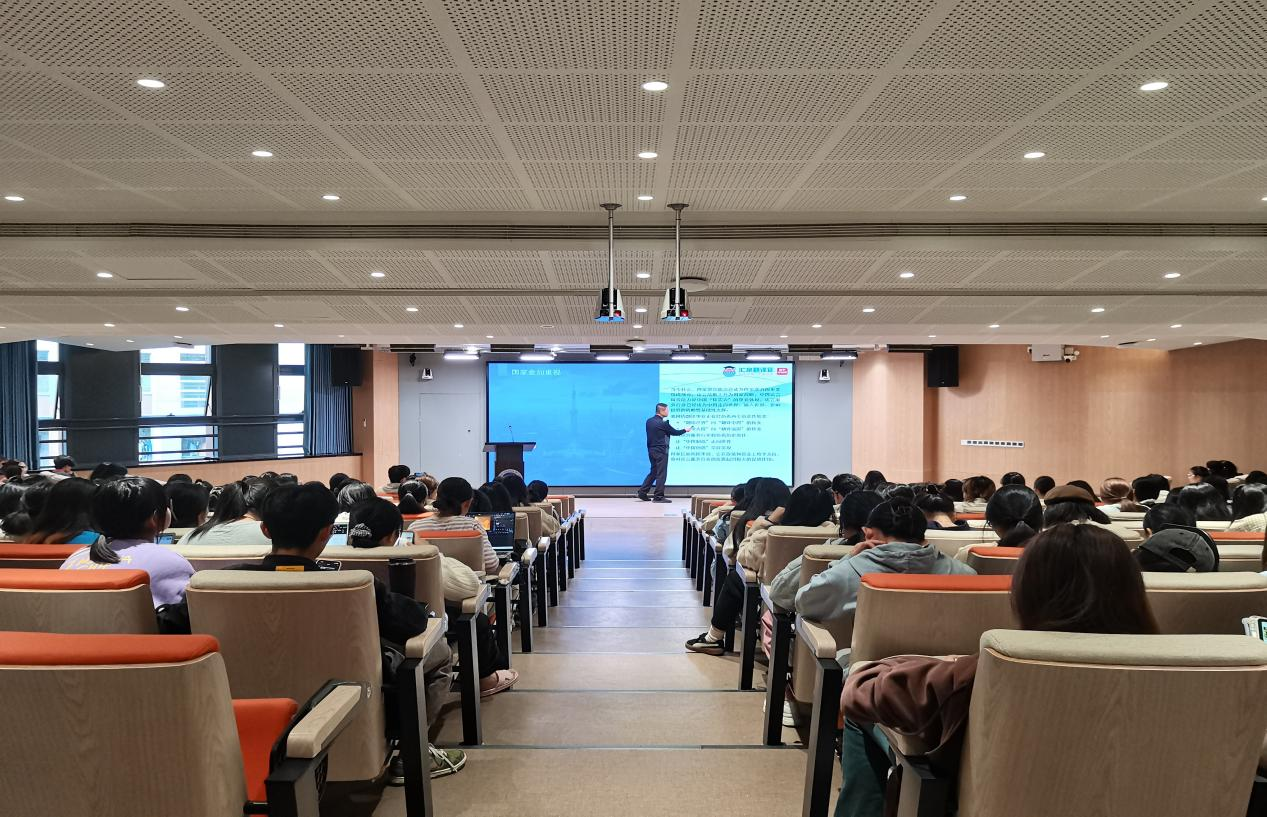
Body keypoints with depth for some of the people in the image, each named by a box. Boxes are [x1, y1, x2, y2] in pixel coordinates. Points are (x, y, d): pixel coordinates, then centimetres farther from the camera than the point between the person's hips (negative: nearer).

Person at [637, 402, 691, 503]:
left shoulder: (649, 421, 6)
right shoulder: (663, 423, -16)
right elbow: (675, 432, -5)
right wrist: (685, 430, 10)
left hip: (651, 450, 8)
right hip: (661, 451, -8)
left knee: (653, 472, 18)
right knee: (661, 474, -1)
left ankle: (642, 492, 15)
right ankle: (659, 497, 1)